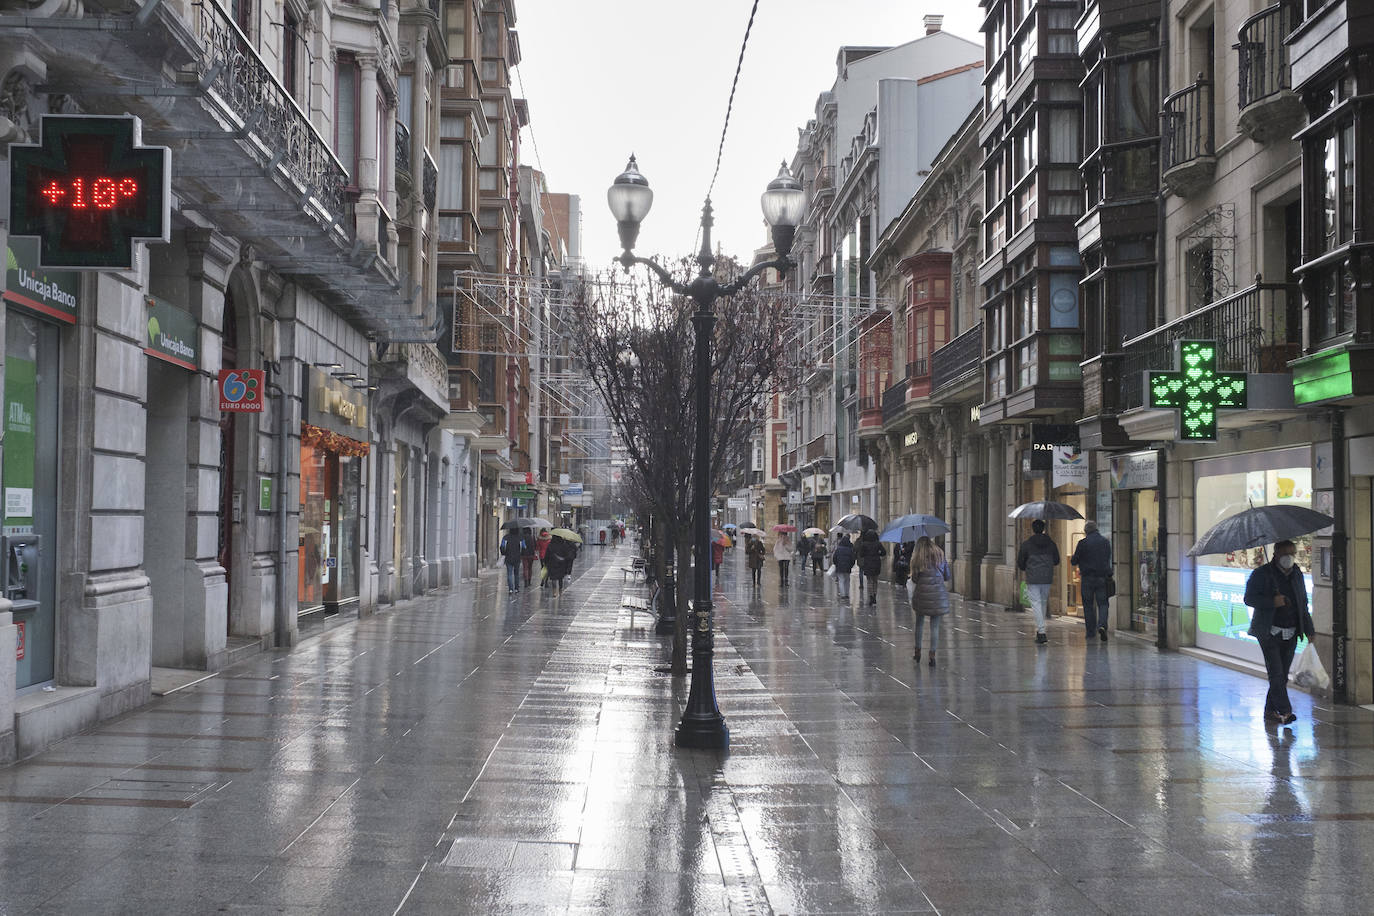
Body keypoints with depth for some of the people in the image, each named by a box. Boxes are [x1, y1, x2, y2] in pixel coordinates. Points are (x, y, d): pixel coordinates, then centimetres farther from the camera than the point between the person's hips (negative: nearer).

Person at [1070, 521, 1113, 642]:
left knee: (1088, 605, 7)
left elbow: (1073, 561, -2)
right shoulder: (1106, 542, 4)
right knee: (1102, 604, 5)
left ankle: (1090, 632, 9)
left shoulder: (1083, 543, -7)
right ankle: (1102, 625, -18)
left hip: (1088, 578, -2)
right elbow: (1108, 559, 16)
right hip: (1103, 577, 2)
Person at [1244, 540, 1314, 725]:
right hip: (1269, 632, -5)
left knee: (1283, 674, 6)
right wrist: (1272, 602, -22)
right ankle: (1284, 710, -13)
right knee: (1276, 673, -12)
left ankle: (1270, 710, 14)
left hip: (1290, 633, 5)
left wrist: (1308, 630, 14)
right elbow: (1249, 598, -8)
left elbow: (1303, 604, 19)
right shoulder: (1261, 574, -4)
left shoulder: (1297, 575, 13)